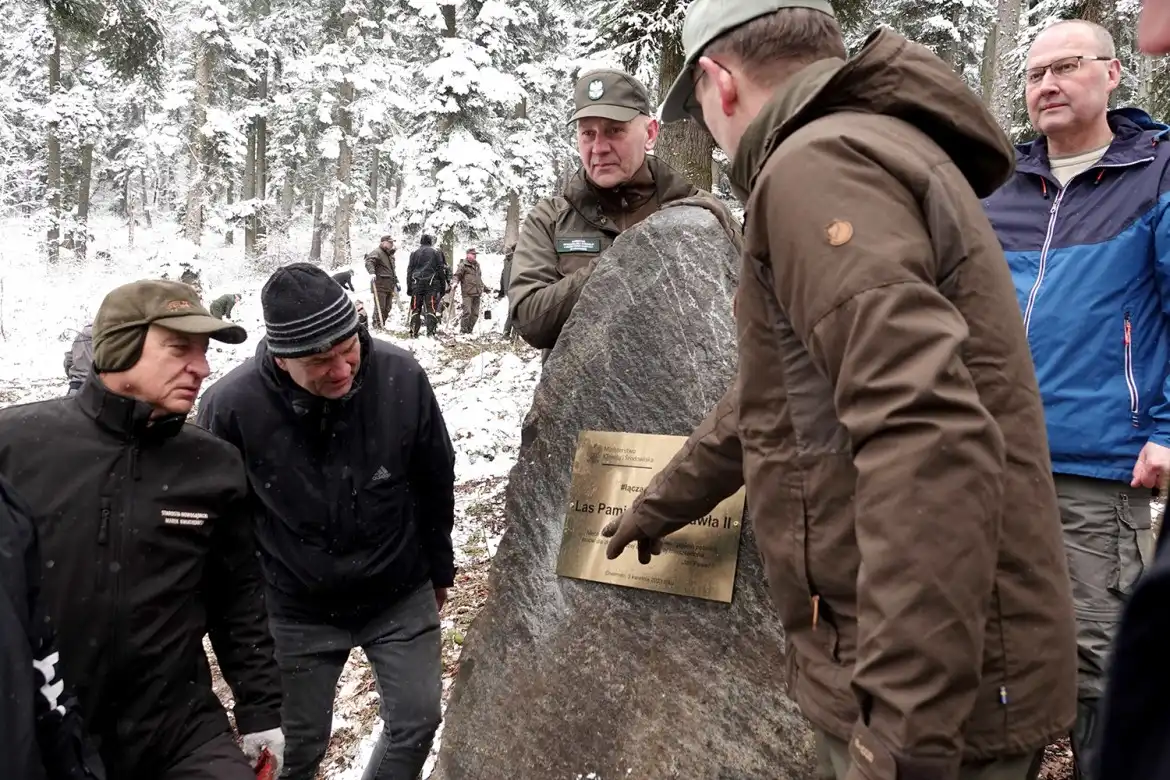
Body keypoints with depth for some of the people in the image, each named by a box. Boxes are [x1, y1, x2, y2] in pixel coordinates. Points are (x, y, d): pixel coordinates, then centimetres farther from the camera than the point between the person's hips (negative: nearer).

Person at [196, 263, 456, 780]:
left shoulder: (401, 377, -20)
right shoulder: (231, 406, -24)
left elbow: (434, 483, -2)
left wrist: (439, 569, 10)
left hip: (402, 596, 2)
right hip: (299, 611, -1)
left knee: (417, 722, 10)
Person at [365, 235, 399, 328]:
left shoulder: (390, 254, 24)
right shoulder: (377, 252, -6)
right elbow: (369, 262, -23)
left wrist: (396, 282, 30)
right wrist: (372, 272, -39)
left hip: (389, 285, 9)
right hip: (380, 285, -9)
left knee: (387, 307, 10)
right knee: (380, 306, -9)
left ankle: (382, 324, 19)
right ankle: (377, 324, -4)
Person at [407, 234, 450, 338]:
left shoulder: (414, 253, 12)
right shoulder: (436, 252, 5)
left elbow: (409, 271, 12)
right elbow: (442, 270, 3)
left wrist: (409, 287, 16)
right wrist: (443, 286, 7)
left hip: (417, 284, 2)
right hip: (432, 284, -2)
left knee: (415, 309, 5)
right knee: (431, 309, -4)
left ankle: (413, 333, 2)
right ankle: (431, 332, -12)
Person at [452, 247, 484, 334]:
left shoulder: (477, 265, 21)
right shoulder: (463, 265, 0)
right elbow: (457, 275, -4)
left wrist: (482, 288, 33)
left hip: (477, 294, 7)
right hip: (467, 293, -7)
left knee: (475, 314, 5)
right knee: (467, 312, -16)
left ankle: (469, 330, 13)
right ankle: (463, 330, -7)